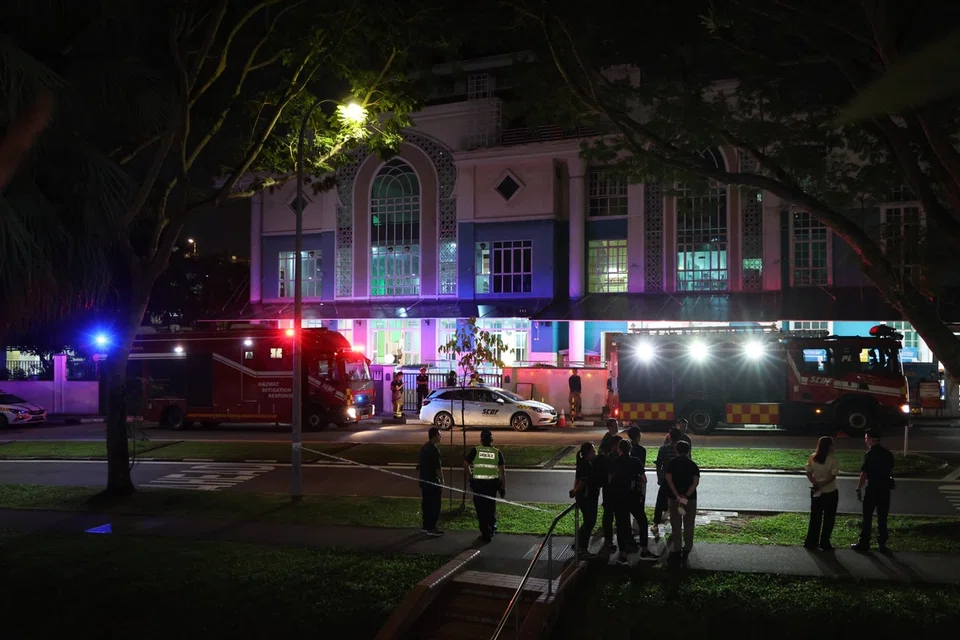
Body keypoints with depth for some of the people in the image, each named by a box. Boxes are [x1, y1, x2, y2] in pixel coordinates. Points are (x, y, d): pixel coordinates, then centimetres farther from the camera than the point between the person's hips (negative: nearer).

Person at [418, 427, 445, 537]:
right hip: (433, 481, -9)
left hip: (424, 480, 9)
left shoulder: (423, 448, 10)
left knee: (426, 503, 14)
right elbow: (438, 468, -19)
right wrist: (442, 481, -13)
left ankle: (426, 526, 21)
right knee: (435, 504, -3)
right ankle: (431, 528, -1)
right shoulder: (434, 450, -19)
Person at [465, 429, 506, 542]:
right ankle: (492, 529, 32)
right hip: (492, 483, 2)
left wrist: (470, 477, 4)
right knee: (491, 507, 21)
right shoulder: (497, 452, 2)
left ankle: (486, 534, 8)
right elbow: (502, 471, -1)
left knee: (481, 509, 7)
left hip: (478, 483, -2)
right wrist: (504, 487, 4)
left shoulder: (475, 451, -1)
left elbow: (465, 465, -9)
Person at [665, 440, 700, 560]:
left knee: (676, 524, 8)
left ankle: (677, 549, 8)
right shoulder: (693, 465, 0)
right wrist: (686, 496, -17)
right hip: (690, 498, 0)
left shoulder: (672, 463, -1)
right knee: (688, 524, 10)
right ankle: (686, 550, 13)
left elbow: (668, 479, -13)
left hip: (674, 497, 0)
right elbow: (696, 482, -11)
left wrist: (677, 495, -16)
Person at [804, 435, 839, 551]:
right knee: (828, 519, 9)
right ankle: (824, 543, 12)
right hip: (830, 492, -4)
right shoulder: (832, 459, -15)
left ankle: (811, 542, 16)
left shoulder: (812, 457, -1)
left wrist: (815, 483, -10)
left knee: (815, 517, 13)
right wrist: (821, 484, -15)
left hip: (816, 492, 4)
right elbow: (833, 476, -19)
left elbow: (808, 473, -2)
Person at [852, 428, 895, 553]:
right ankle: (882, 545, 14)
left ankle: (864, 543, 10)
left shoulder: (870, 454, -15)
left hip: (872, 488, -6)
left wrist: (858, 489, -12)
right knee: (882, 518, 11)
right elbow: (891, 470, 13)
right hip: (885, 488, 6)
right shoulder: (887, 453, 6)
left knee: (867, 517, 4)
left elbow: (864, 473, -17)